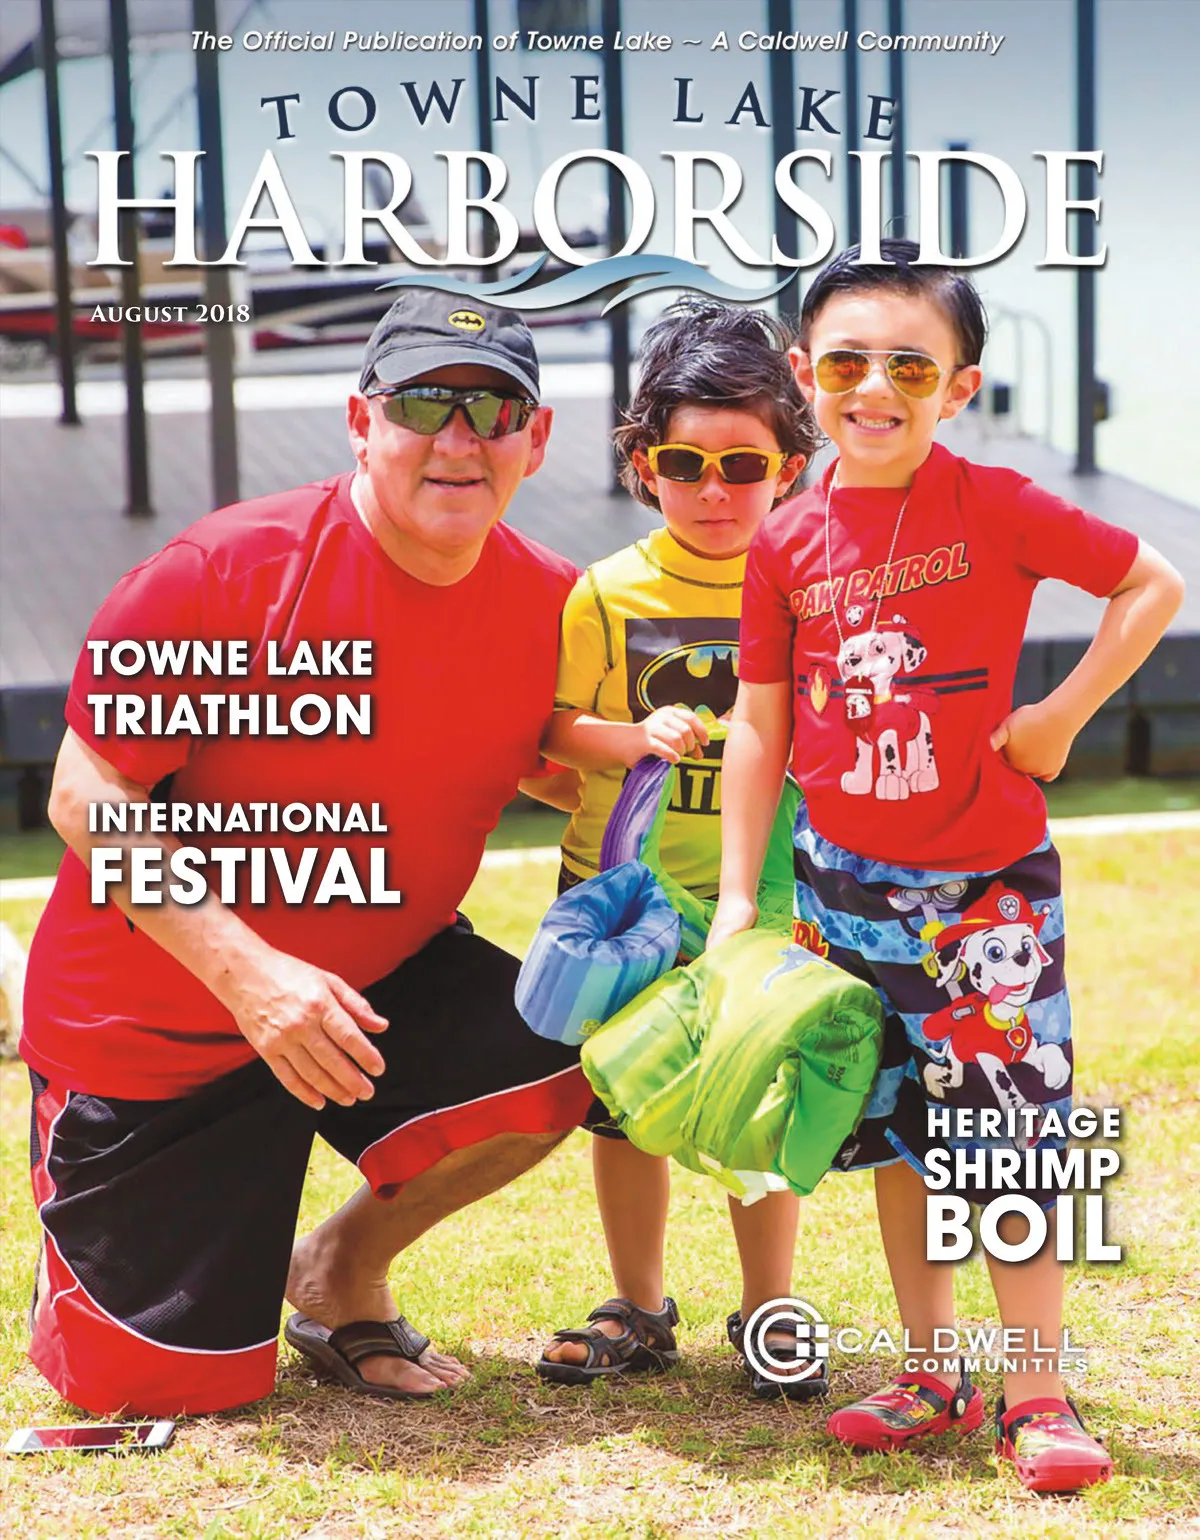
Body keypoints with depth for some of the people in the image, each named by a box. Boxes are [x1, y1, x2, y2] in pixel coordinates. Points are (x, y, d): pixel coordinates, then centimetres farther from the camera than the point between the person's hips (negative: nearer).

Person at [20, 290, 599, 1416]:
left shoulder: (548, 605, -8)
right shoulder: (225, 567, -22)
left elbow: (535, 761, 11)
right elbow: (89, 796, -19)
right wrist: (247, 970, -30)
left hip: (380, 978, 4)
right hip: (147, 1020, -4)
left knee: (546, 1065, -24)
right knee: (166, 1385, -3)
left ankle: (340, 1270, 5)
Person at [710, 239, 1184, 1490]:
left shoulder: (995, 508, -10)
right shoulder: (788, 543, -1)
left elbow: (1152, 584, -3)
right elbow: (760, 724, 4)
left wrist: (1062, 712, -10)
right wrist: (737, 891, 1)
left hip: (987, 881, -4)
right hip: (848, 883, 4)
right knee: (896, 1130, 12)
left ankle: (1035, 1396, 7)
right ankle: (930, 1376, 24)